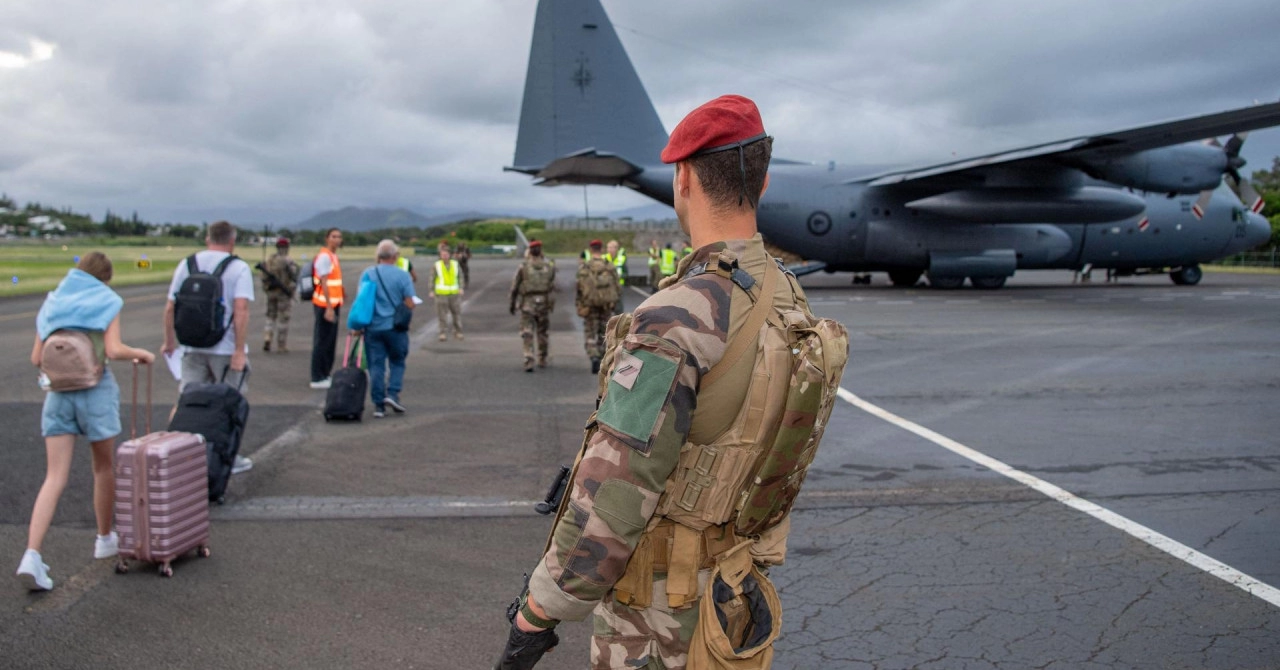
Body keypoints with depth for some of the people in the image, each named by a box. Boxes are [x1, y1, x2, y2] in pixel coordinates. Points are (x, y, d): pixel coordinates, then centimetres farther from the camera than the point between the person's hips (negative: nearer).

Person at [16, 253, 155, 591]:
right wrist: (142, 354, 4)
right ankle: (105, 538, 29)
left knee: (55, 478, -1)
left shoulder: (52, 304, 14)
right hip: (96, 389, -4)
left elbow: (36, 358, 11)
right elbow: (114, 350, -13)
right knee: (104, 468, 15)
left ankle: (31, 556, -14)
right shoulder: (107, 302, 0)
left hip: (58, 392, 4)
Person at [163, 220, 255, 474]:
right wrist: (240, 351, -17)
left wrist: (169, 341, 17)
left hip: (192, 349, 3)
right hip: (226, 349, -3)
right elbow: (241, 310, -17)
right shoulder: (238, 268, -7)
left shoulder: (186, 264, 6)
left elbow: (170, 308, 6)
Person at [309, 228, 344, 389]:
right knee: (322, 341, -5)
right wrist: (329, 308, -23)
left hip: (333, 304, 10)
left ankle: (325, 374, 24)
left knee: (331, 341, 15)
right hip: (325, 305, -10)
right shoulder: (324, 256, -14)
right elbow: (324, 283, -19)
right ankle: (317, 378, 0)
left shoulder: (333, 256, 15)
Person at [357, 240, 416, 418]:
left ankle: (378, 405, 6)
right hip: (396, 327, -2)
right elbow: (410, 304, -9)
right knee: (397, 363, 15)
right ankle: (393, 394, -1)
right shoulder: (403, 275, -7)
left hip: (373, 327, 2)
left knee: (376, 366, 6)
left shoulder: (367, 274, 0)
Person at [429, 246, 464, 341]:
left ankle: (458, 332, 17)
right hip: (441, 294, -2)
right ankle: (443, 333, 2)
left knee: (457, 312, 4)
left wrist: (461, 288, 0)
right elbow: (432, 279, 0)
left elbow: (460, 277, 10)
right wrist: (431, 291, -6)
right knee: (443, 314, -3)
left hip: (454, 293, 2)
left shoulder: (455, 264, 4)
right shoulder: (436, 266, -3)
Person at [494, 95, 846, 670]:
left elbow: (610, 504, -28)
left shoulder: (677, 321, -29)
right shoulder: (792, 307, -1)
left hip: (657, 611, -8)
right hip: (735, 594, 8)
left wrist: (536, 610, -16)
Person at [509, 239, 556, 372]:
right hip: (544, 303, 2)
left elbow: (515, 287, -3)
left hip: (527, 303, -2)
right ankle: (542, 359, 26)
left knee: (527, 334, 0)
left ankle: (529, 361, -13)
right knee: (542, 332, 17)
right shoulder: (550, 265, 0)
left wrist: (512, 303, 8)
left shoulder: (523, 266, -6)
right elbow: (553, 285, 6)